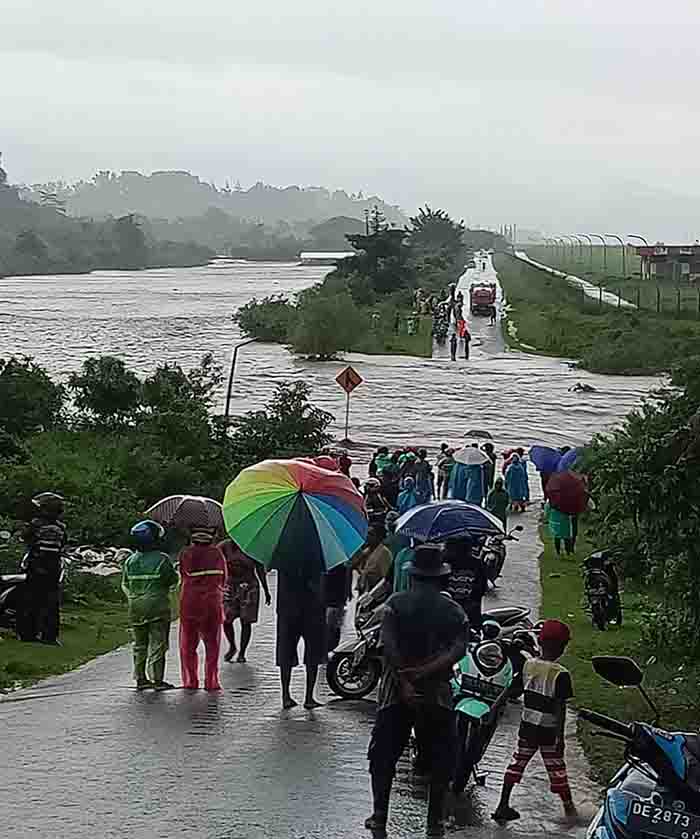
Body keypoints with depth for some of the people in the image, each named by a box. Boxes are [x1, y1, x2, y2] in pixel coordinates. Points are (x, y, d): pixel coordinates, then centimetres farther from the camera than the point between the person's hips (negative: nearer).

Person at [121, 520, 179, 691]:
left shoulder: (130, 561, 4)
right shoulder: (162, 560, -11)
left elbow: (125, 585, 10)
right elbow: (174, 581, -3)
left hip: (136, 607, 5)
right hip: (158, 606, -5)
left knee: (140, 645, 13)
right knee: (157, 644, 0)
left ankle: (140, 678, 15)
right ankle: (157, 679, -1)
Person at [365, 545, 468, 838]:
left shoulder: (396, 602, -3)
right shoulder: (453, 609, 2)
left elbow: (388, 644, -15)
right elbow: (459, 648, -12)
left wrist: (405, 681, -17)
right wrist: (426, 672, -17)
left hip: (396, 692, -1)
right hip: (438, 693, 1)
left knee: (383, 757, 10)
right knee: (440, 759, 12)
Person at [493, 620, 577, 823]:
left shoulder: (528, 665, -1)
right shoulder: (560, 674, -17)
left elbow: (512, 691, 4)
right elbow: (560, 707, -18)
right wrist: (560, 736, -15)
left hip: (527, 728, 5)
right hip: (548, 732, -4)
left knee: (517, 764, 12)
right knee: (556, 769, 6)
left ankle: (503, 805, 13)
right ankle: (569, 808, 18)